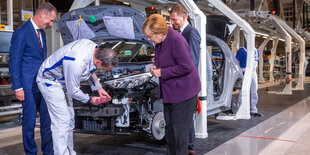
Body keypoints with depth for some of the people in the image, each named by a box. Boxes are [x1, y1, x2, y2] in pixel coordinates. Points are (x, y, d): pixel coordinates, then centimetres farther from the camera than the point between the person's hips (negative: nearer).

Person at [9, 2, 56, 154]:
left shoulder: (41, 32, 14)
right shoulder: (21, 33, -12)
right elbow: (14, 62, -12)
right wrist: (18, 87, -13)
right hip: (29, 87, -8)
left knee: (47, 121, 11)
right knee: (29, 123, 4)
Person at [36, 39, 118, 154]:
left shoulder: (93, 47, -12)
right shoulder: (77, 63, -39)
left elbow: (90, 69, 10)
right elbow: (73, 91, -25)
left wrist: (98, 88, 10)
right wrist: (89, 99, -9)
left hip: (62, 81, 9)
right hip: (49, 80, -9)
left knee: (69, 118, 12)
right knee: (62, 121, -12)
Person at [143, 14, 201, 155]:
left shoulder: (176, 40, -22)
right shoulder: (159, 42, 7)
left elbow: (186, 67, -25)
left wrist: (162, 73, -21)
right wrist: (155, 67, 2)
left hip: (183, 91, -9)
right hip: (169, 91, 9)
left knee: (180, 128, 0)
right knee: (169, 126, 17)